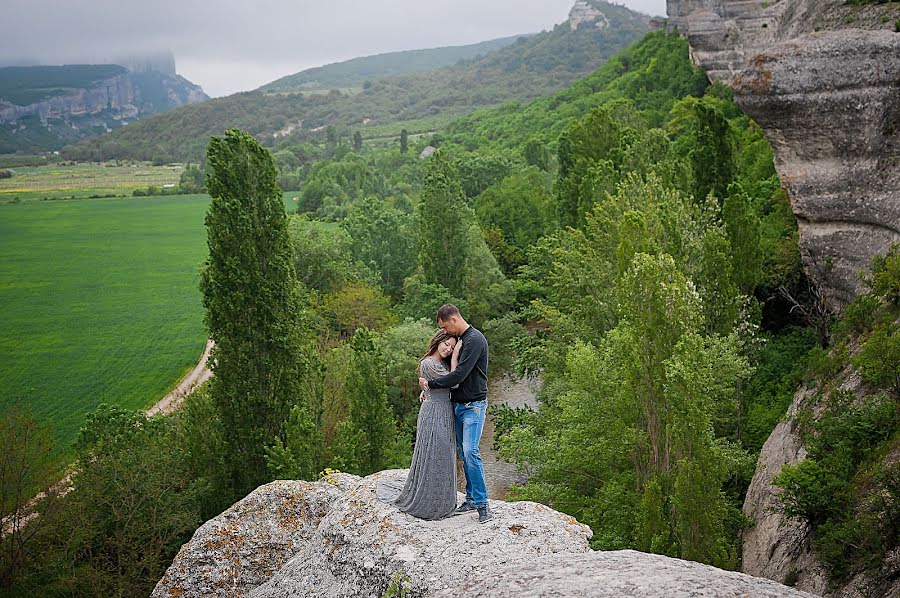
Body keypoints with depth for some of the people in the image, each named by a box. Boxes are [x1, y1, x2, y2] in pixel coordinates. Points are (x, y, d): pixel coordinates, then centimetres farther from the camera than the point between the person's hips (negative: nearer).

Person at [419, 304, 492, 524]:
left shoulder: (475, 340, -16)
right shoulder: (459, 340, 14)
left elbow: (459, 375, -22)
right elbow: (453, 372, 22)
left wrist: (430, 383, -12)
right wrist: (428, 387, 9)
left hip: (473, 406, -9)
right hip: (458, 404, 9)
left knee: (470, 451, -17)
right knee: (463, 453, 10)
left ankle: (482, 504, -13)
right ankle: (471, 499, 18)